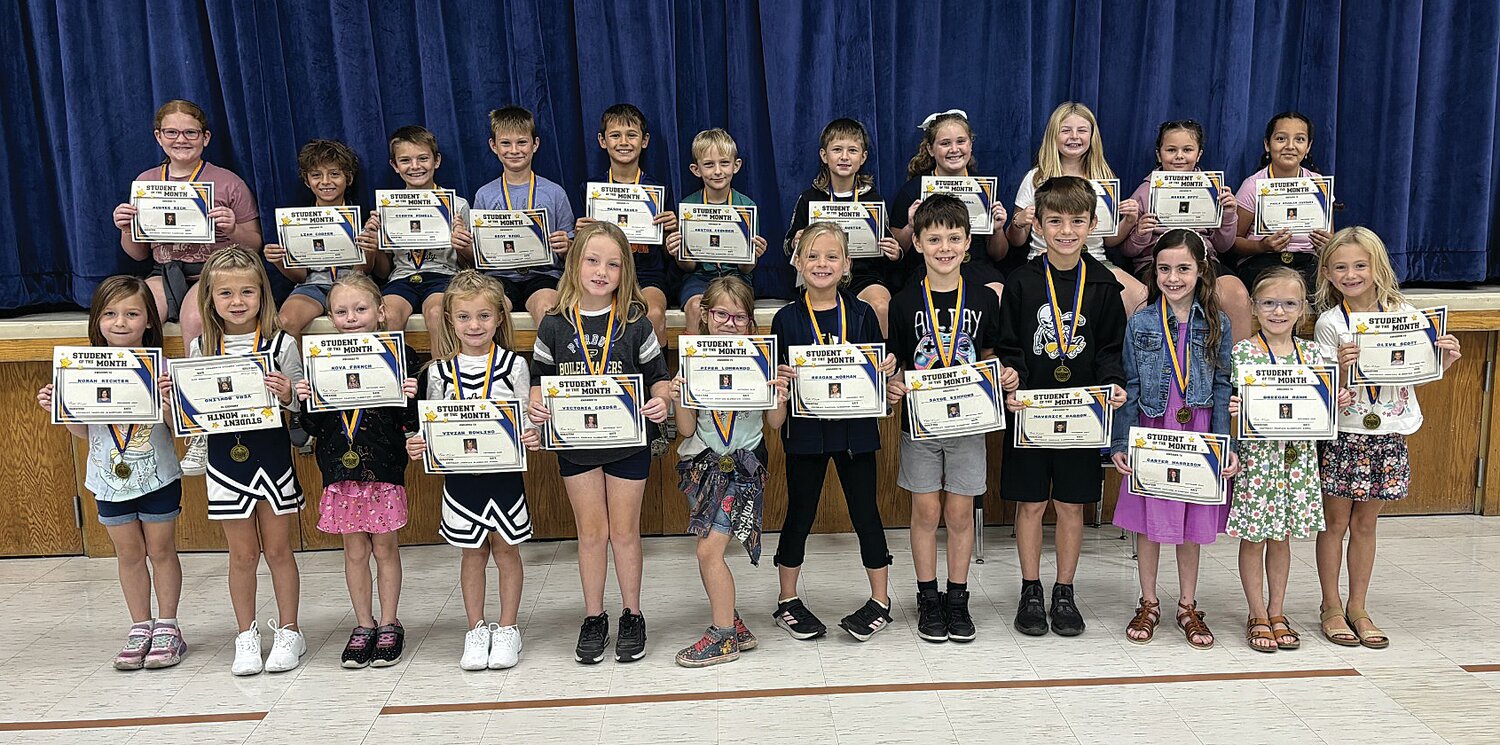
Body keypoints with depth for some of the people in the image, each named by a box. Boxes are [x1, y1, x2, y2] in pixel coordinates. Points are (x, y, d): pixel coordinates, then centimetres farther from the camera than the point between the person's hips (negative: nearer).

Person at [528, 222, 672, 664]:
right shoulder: (555, 325, -4)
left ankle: (632, 617, 24)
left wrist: (660, 400, -21)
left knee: (624, 531, 8)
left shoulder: (635, 323, -6)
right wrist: (536, 405, -15)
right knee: (591, 532, 11)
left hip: (627, 441, -1)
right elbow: (541, 378, 5)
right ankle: (594, 619, 25)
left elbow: (657, 376, -1)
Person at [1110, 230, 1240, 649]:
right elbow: (1129, 389, -1)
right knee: (1148, 523, 8)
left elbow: (1223, 389, 2)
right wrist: (1120, 444, -7)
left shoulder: (1217, 324, 1)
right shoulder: (1140, 324, -2)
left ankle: (1188, 607, 27)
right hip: (1150, 434, 0)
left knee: (1191, 526, 10)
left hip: (1198, 437, 1)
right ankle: (1148, 605, 25)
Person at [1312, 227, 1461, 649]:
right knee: (1335, 522, 7)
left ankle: (1358, 608, 24)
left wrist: (1445, 360, -12)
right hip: (1342, 435, -2)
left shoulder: (1404, 314, 0)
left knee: (1365, 523, 13)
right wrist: (1343, 367, -28)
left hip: (1389, 435, 3)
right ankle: (1331, 607, 20)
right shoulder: (1329, 323, -7)